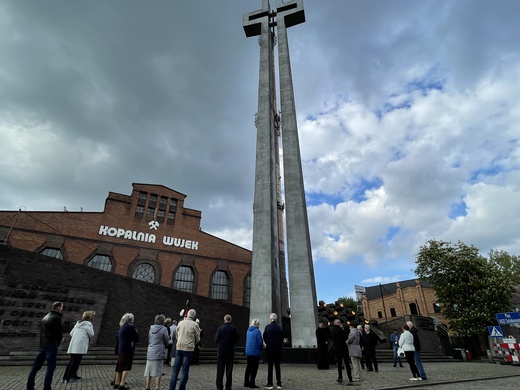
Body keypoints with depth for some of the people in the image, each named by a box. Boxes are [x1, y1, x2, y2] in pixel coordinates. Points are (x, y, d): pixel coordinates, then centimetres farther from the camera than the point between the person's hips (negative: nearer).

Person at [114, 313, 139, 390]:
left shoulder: (122, 327, 13)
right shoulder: (130, 327, -14)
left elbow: (118, 339, 18)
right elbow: (136, 339, -11)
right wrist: (136, 332, 2)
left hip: (121, 350, 9)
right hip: (127, 350, -9)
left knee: (120, 367, 18)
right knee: (126, 368, -2)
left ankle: (116, 383, 27)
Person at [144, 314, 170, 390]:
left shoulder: (151, 328, 8)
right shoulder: (163, 329, -8)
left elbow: (149, 339, 16)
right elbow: (167, 340, -1)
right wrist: (164, 346, 19)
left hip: (150, 352, 5)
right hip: (158, 353, -5)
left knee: (148, 371, 14)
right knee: (158, 372, 4)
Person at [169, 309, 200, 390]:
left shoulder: (180, 323, 5)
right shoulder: (195, 325, -7)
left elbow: (177, 336, 13)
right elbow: (198, 339, -1)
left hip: (178, 348, 4)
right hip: (189, 349, -4)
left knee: (175, 369, 12)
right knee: (185, 370, 4)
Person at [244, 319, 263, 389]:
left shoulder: (248, 331, 6)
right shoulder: (257, 331, -17)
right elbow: (260, 342, -15)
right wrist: (261, 348, 5)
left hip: (248, 351, 7)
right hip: (255, 352, -7)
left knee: (248, 367, 18)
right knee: (254, 368, 3)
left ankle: (246, 383, 24)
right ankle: (252, 384, 6)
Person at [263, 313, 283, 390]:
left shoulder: (267, 327, -10)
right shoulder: (279, 327, -3)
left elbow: (265, 337, -5)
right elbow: (282, 338, 1)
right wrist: (279, 345, 13)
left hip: (270, 349, -3)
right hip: (278, 349, 3)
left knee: (270, 366, 5)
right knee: (277, 366, 11)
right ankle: (279, 384, 13)